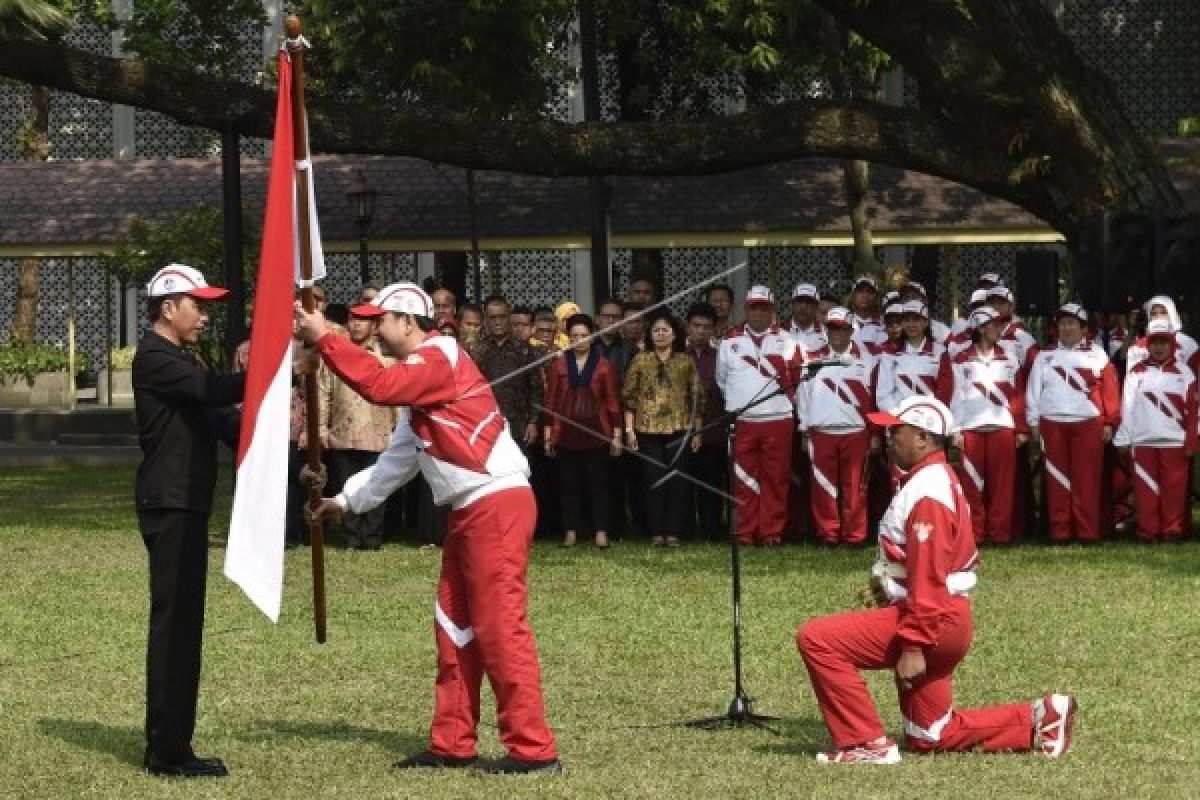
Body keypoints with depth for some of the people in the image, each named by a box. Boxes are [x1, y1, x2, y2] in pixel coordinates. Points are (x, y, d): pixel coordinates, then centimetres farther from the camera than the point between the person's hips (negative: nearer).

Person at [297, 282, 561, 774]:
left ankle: (533, 748, -8)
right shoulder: (418, 376, 20)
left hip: (498, 504, -11)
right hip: (470, 511, 11)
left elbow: (379, 385, -27)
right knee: (454, 627, 13)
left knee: (500, 627, -10)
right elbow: (398, 459, 27)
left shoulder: (441, 358, -11)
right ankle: (453, 744, 19)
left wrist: (323, 338, -21)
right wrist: (347, 499, 25)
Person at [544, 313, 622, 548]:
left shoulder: (603, 366, 3)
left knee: (598, 485, 0)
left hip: (596, 434, -1)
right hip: (567, 435, 1)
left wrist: (616, 433, 1)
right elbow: (551, 400, 6)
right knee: (569, 485, 4)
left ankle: (601, 532, 3)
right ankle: (570, 532, 8)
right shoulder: (558, 365, 5)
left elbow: (612, 402, 4)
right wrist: (548, 432, 3)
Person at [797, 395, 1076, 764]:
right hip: (948, 622, 11)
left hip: (934, 619, -11)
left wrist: (914, 645, -27)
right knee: (932, 736, 18)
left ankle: (866, 744, -14)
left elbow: (929, 575, -24)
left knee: (816, 638, -17)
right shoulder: (937, 481, 17)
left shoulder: (927, 491, -16)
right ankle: (1039, 719, 16)